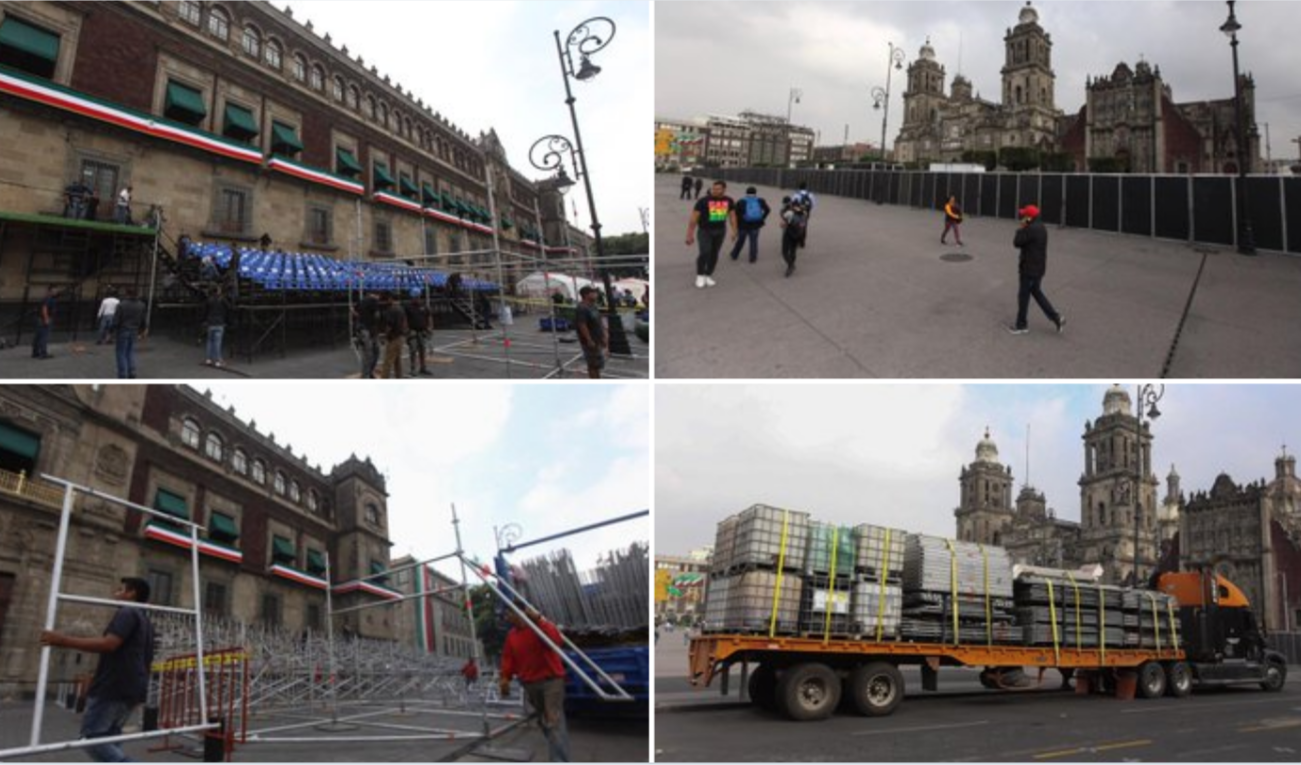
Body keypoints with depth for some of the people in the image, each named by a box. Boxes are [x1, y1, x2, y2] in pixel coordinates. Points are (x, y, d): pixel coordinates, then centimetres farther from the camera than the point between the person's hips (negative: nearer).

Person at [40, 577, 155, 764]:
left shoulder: (127, 612, -7)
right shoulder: (146, 623, 24)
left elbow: (109, 644, -22)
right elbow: (146, 660, 25)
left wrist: (65, 641, -23)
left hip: (113, 687, -9)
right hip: (133, 689, 9)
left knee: (92, 737, -9)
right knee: (108, 737, 12)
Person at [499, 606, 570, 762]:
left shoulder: (541, 626, -8)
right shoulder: (511, 635, 10)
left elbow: (555, 640, -25)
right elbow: (508, 658, 9)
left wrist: (538, 621, -30)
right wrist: (505, 677, -6)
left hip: (551, 679, -7)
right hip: (529, 683, 7)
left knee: (554, 721, -16)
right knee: (544, 722, 11)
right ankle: (559, 758, 22)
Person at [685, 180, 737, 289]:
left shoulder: (728, 201, -3)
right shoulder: (703, 201, -16)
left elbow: (732, 216, 10)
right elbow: (693, 219, -14)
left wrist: (734, 231, 4)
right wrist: (690, 235, -15)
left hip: (720, 231, 4)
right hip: (705, 231, -4)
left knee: (714, 254, 7)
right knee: (705, 253, -16)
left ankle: (708, 276, 23)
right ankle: (700, 276, 4)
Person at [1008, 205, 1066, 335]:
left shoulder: (1031, 230, -24)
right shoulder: (1041, 228, 8)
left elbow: (1016, 243, -17)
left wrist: (1020, 229, -7)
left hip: (1030, 269, -10)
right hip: (1039, 267, 10)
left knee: (1023, 296, 5)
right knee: (1036, 292, 21)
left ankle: (1021, 325, 19)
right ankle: (1056, 317, 18)